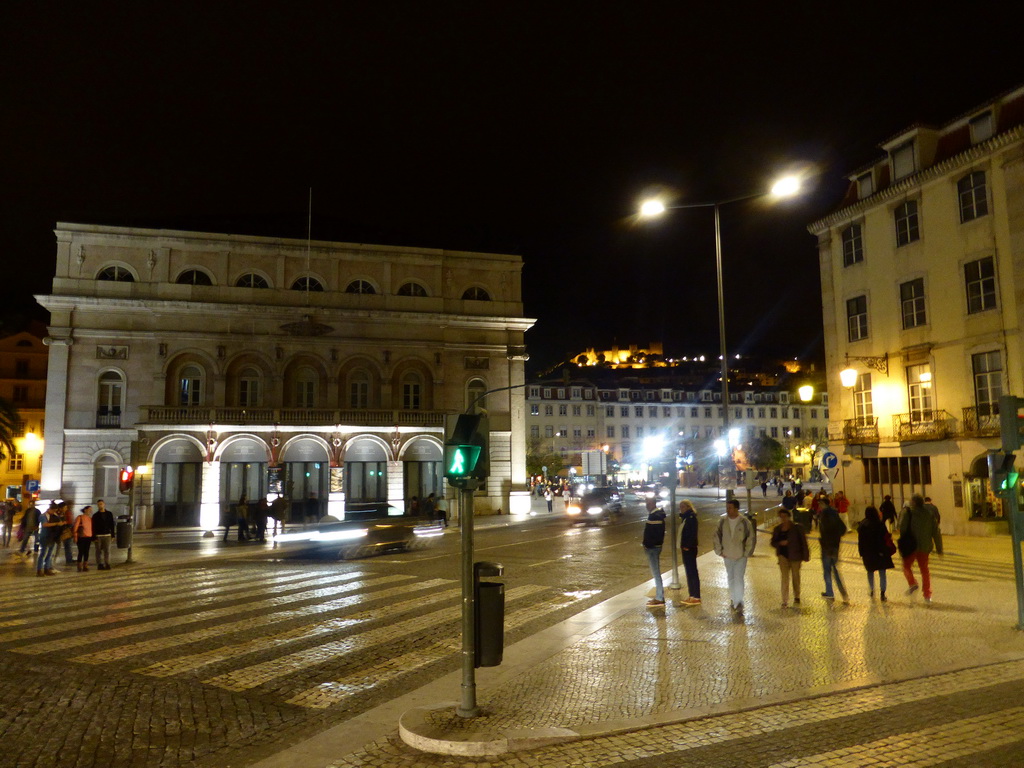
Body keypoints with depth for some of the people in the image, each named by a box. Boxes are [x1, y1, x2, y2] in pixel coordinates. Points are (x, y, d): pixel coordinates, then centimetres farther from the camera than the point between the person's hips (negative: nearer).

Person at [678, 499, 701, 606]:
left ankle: (696, 597, 1)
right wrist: (683, 545, 9)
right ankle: (692, 595, 20)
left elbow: (693, 533, -21)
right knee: (689, 572, 13)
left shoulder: (691, 517, -14)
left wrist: (687, 546, -21)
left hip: (690, 548, -10)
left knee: (692, 572, -4)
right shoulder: (686, 518, 15)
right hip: (686, 548, 10)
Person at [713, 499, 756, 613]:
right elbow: (717, 536, 5)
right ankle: (733, 599, 31)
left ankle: (738, 603, -9)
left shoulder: (744, 522, -12)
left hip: (741, 556, -3)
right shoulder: (722, 521, -4)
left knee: (738, 579, -12)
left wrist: (747, 553, -7)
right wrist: (719, 551, 2)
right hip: (727, 556, 4)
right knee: (730, 578, 15)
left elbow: (751, 538, -5)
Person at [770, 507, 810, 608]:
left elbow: (803, 542, -6)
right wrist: (780, 543, -14)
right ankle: (785, 601, -5)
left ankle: (796, 597, 36)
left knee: (795, 577, 14)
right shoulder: (777, 529, 3)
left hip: (795, 556, -1)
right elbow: (773, 542, 8)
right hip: (783, 555, 2)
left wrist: (805, 556, -9)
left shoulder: (797, 528, -7)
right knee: (785, 578, -5)